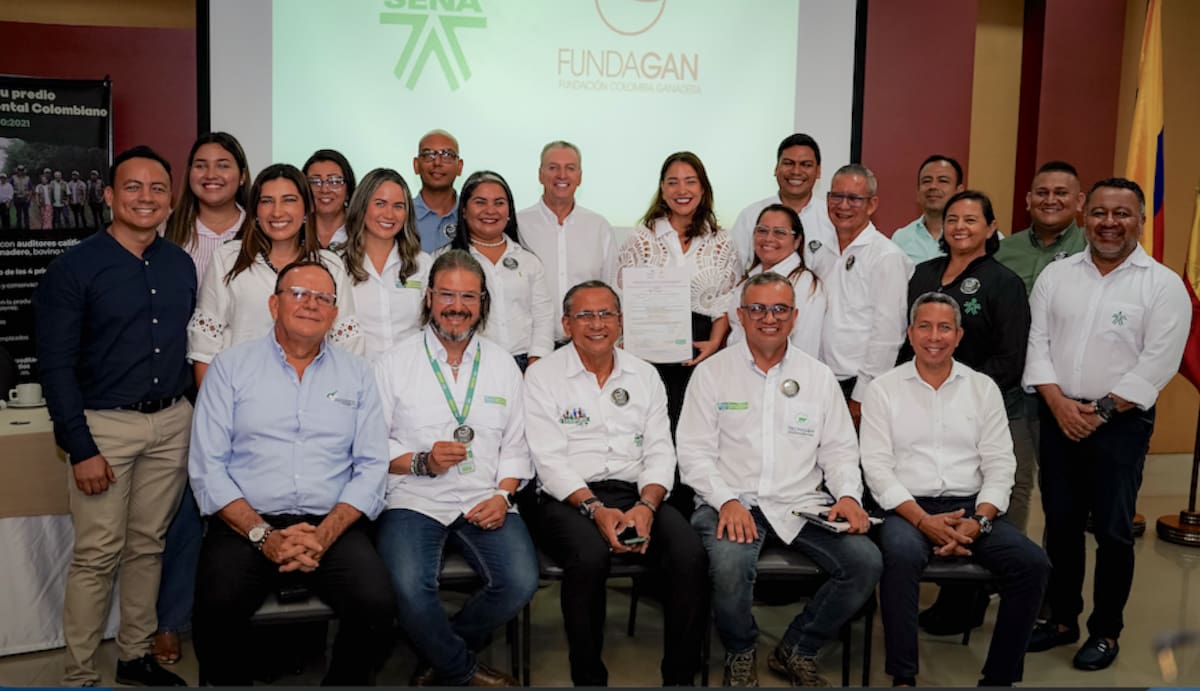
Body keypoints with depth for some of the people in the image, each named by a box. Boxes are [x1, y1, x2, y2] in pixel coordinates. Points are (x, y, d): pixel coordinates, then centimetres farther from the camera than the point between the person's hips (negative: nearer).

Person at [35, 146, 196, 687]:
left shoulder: (181, 265, 8)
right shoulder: (74, 268, -7)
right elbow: (56, 365, -9)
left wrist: (201, 412, 9)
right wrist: (81, 448, -14)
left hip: (172, 424, 5)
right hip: (104, 425, -4)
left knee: (148, 546, 13)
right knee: (98, 555, -1)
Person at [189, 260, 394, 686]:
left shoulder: (357, 375, 12)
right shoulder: (230, 367, 7)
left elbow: (371, 466, 5)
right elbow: (207, 467, 0)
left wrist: (325, 534, -11)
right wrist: (263, 535, -12)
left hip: (333, 526, 1)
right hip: (247, 524, -1)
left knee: (377, 605, -25)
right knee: (217, 608, -30)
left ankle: (343, 681, 4)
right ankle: (232, 681, 1)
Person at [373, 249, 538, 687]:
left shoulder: (503, 364, 13)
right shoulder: (395, 363, 5)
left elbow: (514, 446, 12)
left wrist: (503, 494, -5)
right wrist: (422, 462, -13)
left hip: (484, 503, 2)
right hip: (414, 501, -2)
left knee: (521, 582, -22)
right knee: (408, 589, -29)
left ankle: (442, 660, 5)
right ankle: (463, 671, 1)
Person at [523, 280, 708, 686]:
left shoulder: (644, 375, 15)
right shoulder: (542, 376, 3)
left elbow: (660, 453, 9)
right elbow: (549, 460, -6)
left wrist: (646, 506, -11)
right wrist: (595, 509, -19)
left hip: (637, 496, 4)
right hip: (569, 499, -3)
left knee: (691, 555, -24)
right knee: (590, 556, -35)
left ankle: (680, 677, -9)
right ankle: (588, 679, -15)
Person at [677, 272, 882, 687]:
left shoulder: (819, 377, 12)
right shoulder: (712, 372, 4)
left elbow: (839, 449, 13)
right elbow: (695, 452, -1)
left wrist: (848, 495, -6)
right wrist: (727, 501, -16)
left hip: (801, 506, 3)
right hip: (732, 503, -3)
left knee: (866, 563, -19)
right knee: (730, 565, -33)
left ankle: (796, 651, 6)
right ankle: (740, 655, 2)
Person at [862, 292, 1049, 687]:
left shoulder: (983, 388, 11)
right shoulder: (883, 390, 4)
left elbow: (1000, 464, 6)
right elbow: (877, 466, -3)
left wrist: (979, 521, -11)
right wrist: (923, 520, -16)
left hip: (972, 507, 3)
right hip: (908, 507, -3)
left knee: (1033, 564, -20)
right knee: (901, 556, -34)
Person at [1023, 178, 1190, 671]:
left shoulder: (1164, 285, -4)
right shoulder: (1056, 275, 6)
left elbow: (1156, 365, -10)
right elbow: (1038, 343, 3)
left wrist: (1101, 412, -13)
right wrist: (1059, 403, -9)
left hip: (1121, 423, -3)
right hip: (1058, 417, 3)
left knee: (1113, 531, 3)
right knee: (1060, 523, 11)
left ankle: (1106, 631, 20)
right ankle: (1062, 619, 26)